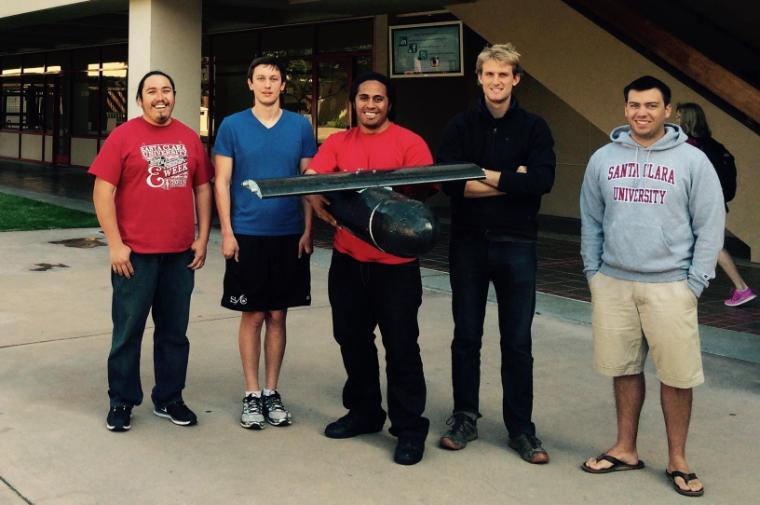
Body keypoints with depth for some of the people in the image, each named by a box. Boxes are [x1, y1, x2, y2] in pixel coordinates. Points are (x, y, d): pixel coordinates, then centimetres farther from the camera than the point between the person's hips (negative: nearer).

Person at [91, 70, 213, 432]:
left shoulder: (189, 138, 7)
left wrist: (202, 238, 5)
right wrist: (115, 244, -12)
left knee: (174, 331, 12)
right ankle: (121, 401, 18)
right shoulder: (123, 137, -4)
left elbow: (202, 188, 12)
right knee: (128, 330, 5)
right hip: (135, 253, -3)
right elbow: (103, 191, -7)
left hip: (180, 253, 4)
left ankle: (169, 398, 24)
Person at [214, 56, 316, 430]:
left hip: (289, 235, 2)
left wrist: (308, 230, -1)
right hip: (247, 234, -1)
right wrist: (227, 232, -7)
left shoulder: (300, 127, 4)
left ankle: (272, 392, 20)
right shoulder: (232, 126, 1)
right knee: (252, 316, 4)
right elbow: (222, 182, 0)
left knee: (277, 316, 9)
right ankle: (252, 394, 15)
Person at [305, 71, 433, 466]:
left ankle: (409, 427, 10)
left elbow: (424, 188, -12)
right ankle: (363, 412, 32)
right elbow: (310, 178, -1)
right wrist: (319, 203, -21)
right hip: (348, 258, 5)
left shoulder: (409, 142, -3)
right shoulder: (337, 143, 9)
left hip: (395, 261, -5)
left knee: (400, 346, -1)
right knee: (352, 338, 15)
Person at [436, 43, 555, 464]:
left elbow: (542, 180, -15)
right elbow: (449, 182, -13)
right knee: (466, 337, 10)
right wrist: (510, 182, -15)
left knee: (517, 342, 6)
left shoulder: (533, 128, 2)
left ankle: (521, 428, 16)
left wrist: (484, 175, -14)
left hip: (516, 244, -1)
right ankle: (465, 417, 25)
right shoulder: (461, 126, 3)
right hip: (468, 243, 1)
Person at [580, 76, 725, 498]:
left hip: (670, 286, -2)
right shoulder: (603, 159, 5)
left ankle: (677, 460, 18)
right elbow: (591, 222, 11)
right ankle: (626, 450, 27)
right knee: (625, 369, 12)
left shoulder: (692, 160, -3)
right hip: (614, 283, 3)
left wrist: (695, 283, -6)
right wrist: (592, 273, 6)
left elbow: (710, 226, -2)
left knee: (677, 376, 3)